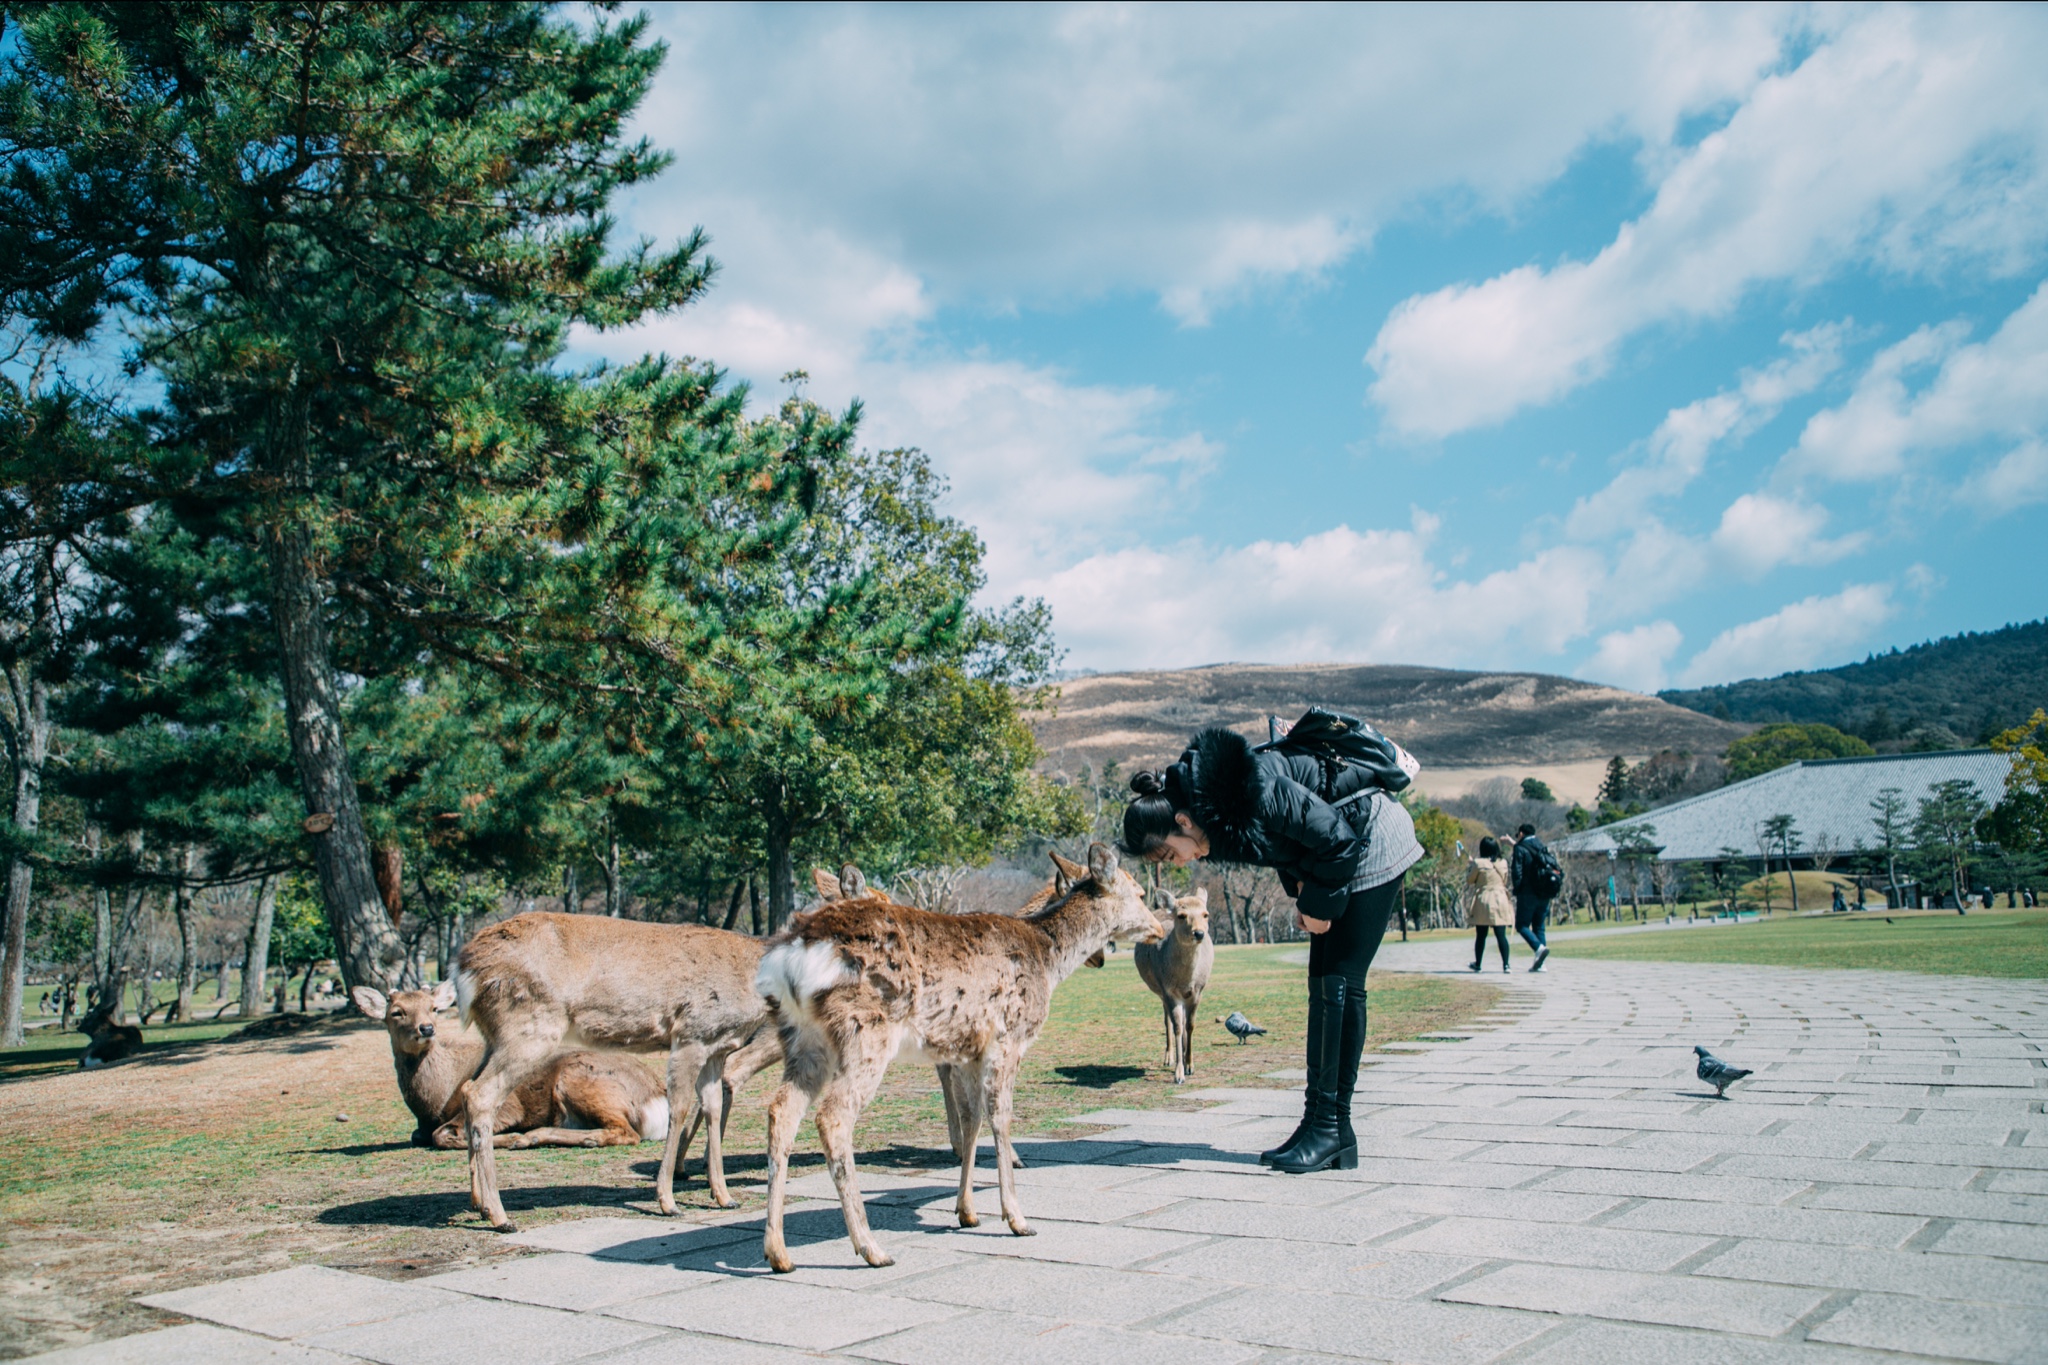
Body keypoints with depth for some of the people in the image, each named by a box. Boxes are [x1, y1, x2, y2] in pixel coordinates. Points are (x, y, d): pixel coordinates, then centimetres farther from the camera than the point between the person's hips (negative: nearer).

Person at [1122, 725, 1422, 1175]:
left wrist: (1318, 905, -15)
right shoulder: (1218, 813, -6)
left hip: (1370, 844, -9)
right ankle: (1333, 1129, 7)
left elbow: (1339, 839, -26)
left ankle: (1329, 1126, -5)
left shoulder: (1256, 789, -32)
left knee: (1339, 984, -10)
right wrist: (1301, 890, -2)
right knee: (1323, 984, 5)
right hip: (1341, 849, 9)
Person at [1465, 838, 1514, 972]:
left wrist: (1470, 867, 14)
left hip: (1483, 900, -2)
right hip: (1501, 900, 2)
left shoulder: (1479, 863, -10)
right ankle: (1505, 964, -6)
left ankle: (1478, 964, 19)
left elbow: (1469, 880, 1)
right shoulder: (1503, 863, 2)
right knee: (1501, 935, 1)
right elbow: (1505, 881, 14)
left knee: (1481, 935, 9)